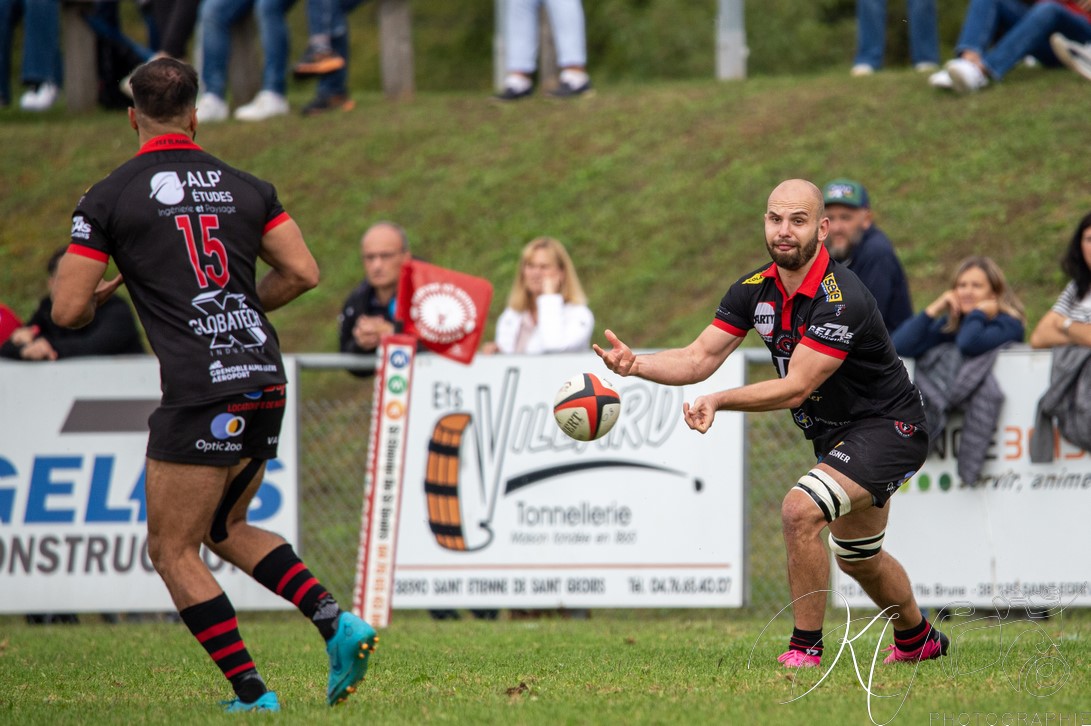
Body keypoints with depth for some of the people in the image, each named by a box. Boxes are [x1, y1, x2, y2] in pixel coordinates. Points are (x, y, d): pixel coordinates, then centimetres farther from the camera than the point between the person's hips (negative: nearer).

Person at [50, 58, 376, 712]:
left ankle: (253, 694, -2)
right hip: (266, 379, 6)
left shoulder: (108, 198, -1)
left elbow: (68, 309, -3)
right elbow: (304, 273, 7)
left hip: (200, 392, -6)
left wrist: (99, 298, 21)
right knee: (225, 529, 24)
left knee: (173, 549, 6)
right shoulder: (246, 186, 12)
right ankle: (338, 623, 5)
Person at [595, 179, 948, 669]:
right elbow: (700, 357, -8)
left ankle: (805, 647, -15)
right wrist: (636, 363, -25)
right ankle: (918, 640, 51)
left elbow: (795, 388, -32)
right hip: (834, 435, 9)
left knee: (799, 510, -28)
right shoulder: (754, 290, -5)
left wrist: (719, 401, -43)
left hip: (887, 428, -9)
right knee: (858, 560, 24)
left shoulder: (840, 300, -29)